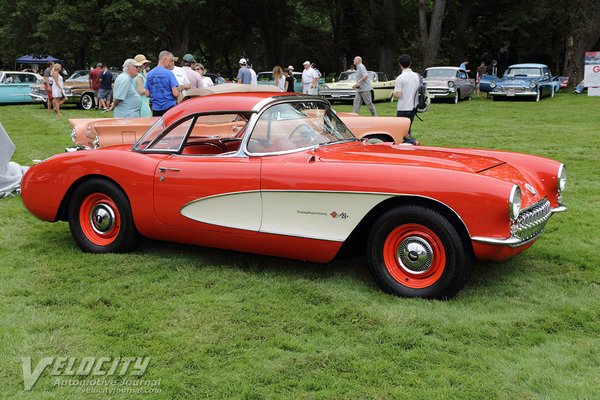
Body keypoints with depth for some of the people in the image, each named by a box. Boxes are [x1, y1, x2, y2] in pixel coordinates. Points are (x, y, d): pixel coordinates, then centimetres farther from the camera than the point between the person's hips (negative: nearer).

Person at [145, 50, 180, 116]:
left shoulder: (150, 74, 6)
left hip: (155, 109, 5)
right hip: (169, 107, -5)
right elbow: (175, 93, -13)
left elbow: (147, 94, 8)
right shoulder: (168, 73, -9)